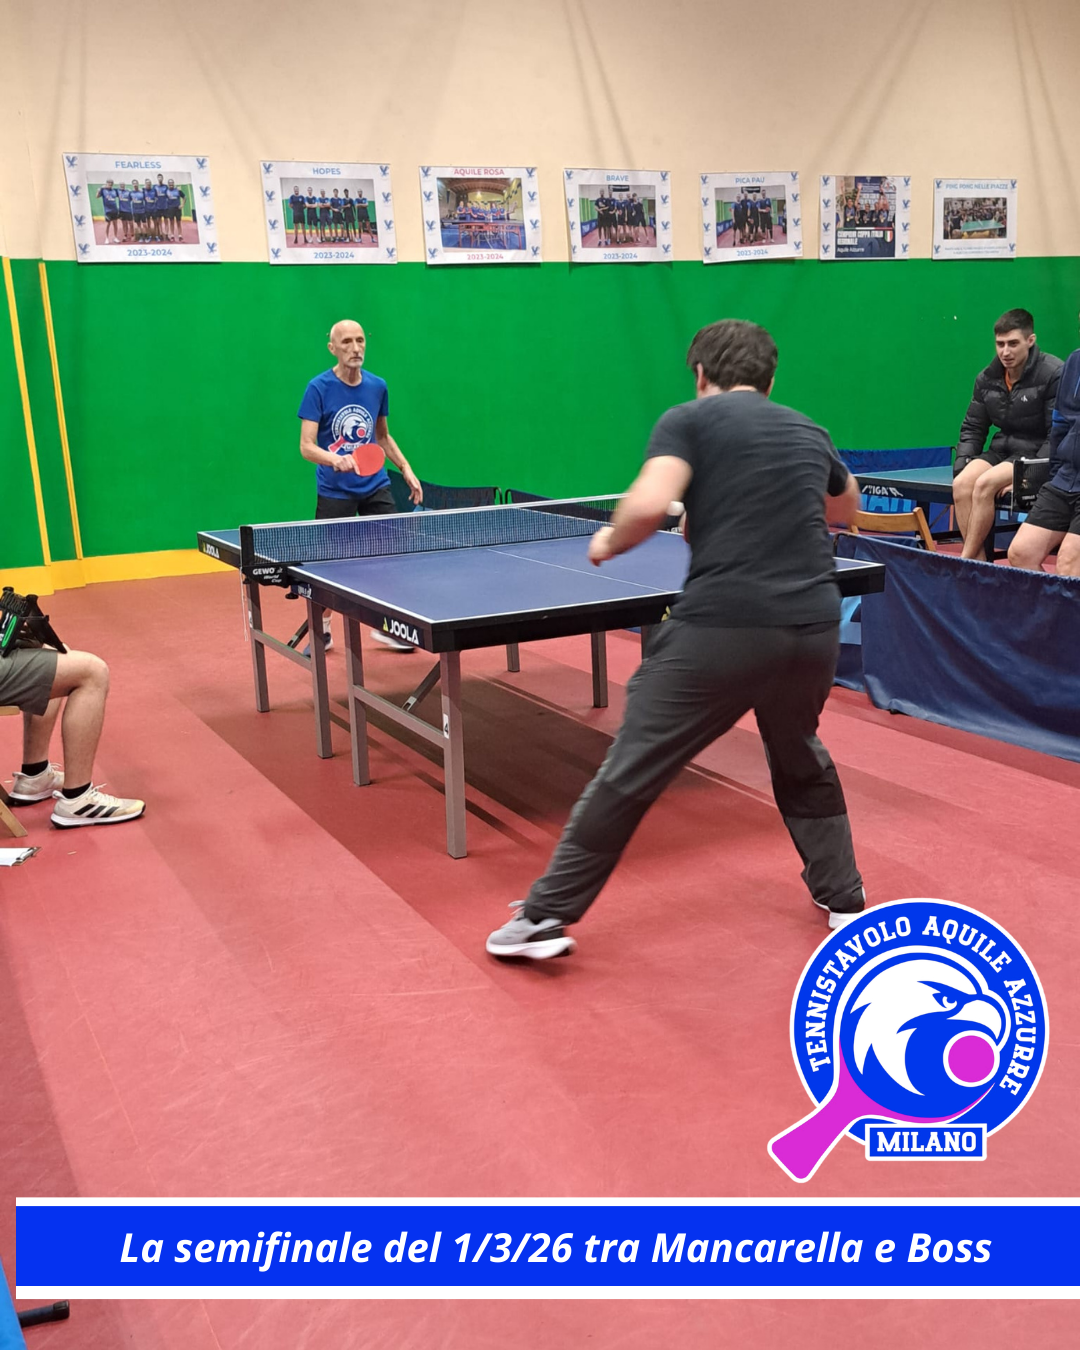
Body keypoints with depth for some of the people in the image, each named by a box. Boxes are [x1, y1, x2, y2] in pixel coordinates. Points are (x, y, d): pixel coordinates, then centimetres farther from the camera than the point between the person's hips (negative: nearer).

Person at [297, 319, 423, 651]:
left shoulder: (377, 386, 4)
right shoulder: (319, 388, -11)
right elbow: (306, 446, -16)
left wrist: (406, 469, 9)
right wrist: (334, 459, -35)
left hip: (375, 486, 4)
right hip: (334, 491, -4)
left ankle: (385, 625, 19)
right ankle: (321, 630, 23)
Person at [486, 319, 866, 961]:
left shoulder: (690, 420, 4)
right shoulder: (808, 430, 19)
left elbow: (648, 505, -14)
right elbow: (848, 508, 39)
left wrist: (608, 544, 6)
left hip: (721, 628, -5)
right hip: (814, 627, 5)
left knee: (631, 771, 4)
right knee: (803, 761, 31)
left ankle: (545, 917, 12)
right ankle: (845, 899, 40)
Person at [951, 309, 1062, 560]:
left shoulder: (1054, 374, -10)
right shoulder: (987, 379, 7)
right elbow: (972, 429, 14)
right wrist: (961, 467, -3)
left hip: (1036, 453, -5)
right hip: (1002, 450, 6)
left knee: (985, 483, -31)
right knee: (962, 484, -25)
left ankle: (966, 561, -22)